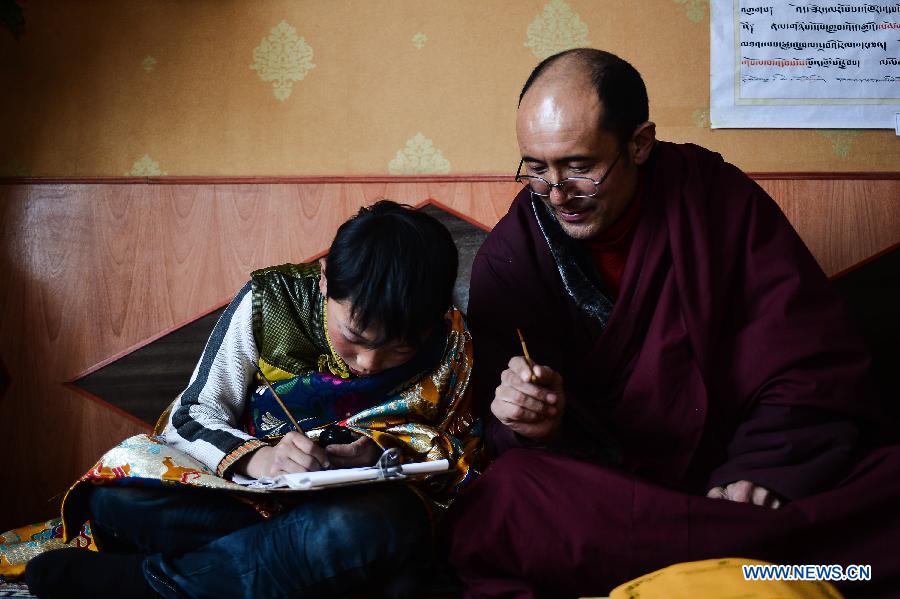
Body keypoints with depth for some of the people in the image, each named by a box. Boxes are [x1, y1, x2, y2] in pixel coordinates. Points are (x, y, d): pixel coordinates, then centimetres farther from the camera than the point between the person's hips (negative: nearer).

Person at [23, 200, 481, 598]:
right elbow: (190, 418, -7)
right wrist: (254, 457, -29)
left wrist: (380, 452, -20)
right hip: (246, 489, 1)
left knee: (361, 529, -40)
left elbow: (455, 451, 2)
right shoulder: (270, 301, -11)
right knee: (115, 494, -25)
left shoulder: (447, 341, -9)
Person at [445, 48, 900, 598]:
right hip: (597, 494, 1)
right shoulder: (507, 258, 0)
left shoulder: (720, 200, -1)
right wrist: (536, 425, -21)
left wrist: (761, 473, -17)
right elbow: (499, 436, 2)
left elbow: (818, 372, -2)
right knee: (500, 499, -34)